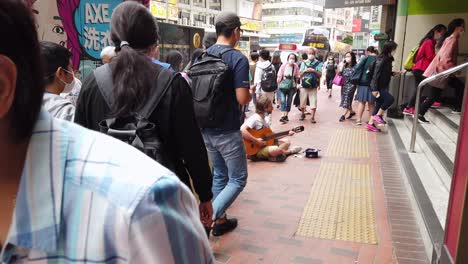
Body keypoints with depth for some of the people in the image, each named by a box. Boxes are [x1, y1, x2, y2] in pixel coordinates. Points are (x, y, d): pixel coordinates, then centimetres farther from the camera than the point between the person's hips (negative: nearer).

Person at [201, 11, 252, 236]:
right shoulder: (238, 58, -16)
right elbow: (242, 98, -21)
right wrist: (251, 93, 0)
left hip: (206, 127, 7)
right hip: (227, 130, -7)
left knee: (219, 175, 20)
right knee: (238, 178, 7)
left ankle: (220, 220, 29)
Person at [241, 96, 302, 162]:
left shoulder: (265, 120, 8)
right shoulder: (254, 119, -20)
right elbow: (242, 130, -35)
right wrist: (256, 141, -30)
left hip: (266, 144, 9)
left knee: (286, 142, 12)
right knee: (276, 150, -28)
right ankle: (289, 151, 3)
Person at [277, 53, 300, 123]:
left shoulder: (296, 67, -3)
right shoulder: (284, 66, -7)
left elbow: (297, 77, 8)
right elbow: (279, 76, -2)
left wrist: (296, 85, 8)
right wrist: (278, 85, -1)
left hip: (292, 86, 2)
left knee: (289, 101, 7)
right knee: (283, 101, -14)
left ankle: (286, 115, 19)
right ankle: (283, 116, -19)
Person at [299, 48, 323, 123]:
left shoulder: (318, 63, 3)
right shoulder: (304, 63, 8)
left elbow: (320, 75, 0)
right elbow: (300, 75, 8)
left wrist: (314, 71, -15)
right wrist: (305, 71, -11)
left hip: (313, 86, -2)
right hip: (304, 85, 2)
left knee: (313, 102, -6)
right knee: (303, 101, 9)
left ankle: (312, 117, 0)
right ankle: (303, 114, 29)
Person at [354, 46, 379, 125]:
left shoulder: (365, 58, -6)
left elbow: (358, 68, -9)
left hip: (363, 82, -2)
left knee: (362, 102, 4)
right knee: (371, 103, 10)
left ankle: (359, 119, 0)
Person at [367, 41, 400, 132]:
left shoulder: (388, 60, 10)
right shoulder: (381, 60, -17)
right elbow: (376, 74, -20)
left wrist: (393, 73, 7)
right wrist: (375, 89, -23)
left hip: (383, 86, 9)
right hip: (378, 87, -9)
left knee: (379, 104, 9)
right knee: (390, 99, -18)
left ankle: (370, 124, 15)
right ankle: (378, 115, -2)